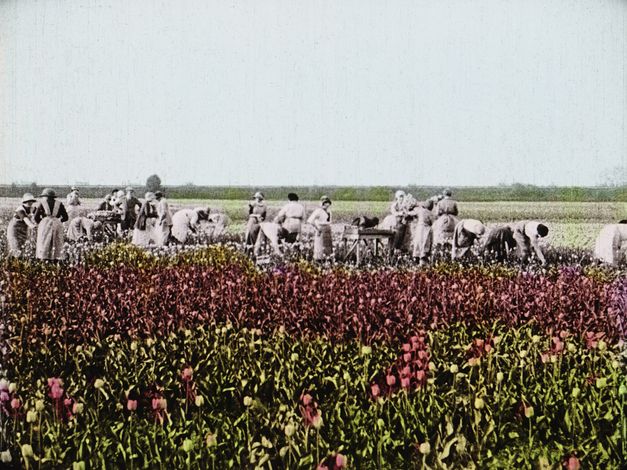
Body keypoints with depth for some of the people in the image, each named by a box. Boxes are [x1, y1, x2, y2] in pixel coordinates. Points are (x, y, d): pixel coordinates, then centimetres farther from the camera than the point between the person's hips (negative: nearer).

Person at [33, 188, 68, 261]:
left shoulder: (42, 203, 7)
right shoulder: (59, 204, 12)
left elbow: (36, 217, 2)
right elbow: (65, 217, 10)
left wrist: (40, 223, 20)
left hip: (45, 225, -2)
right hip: (57, 224, 2)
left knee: (43, 246, 0)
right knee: (56, 246, 6)